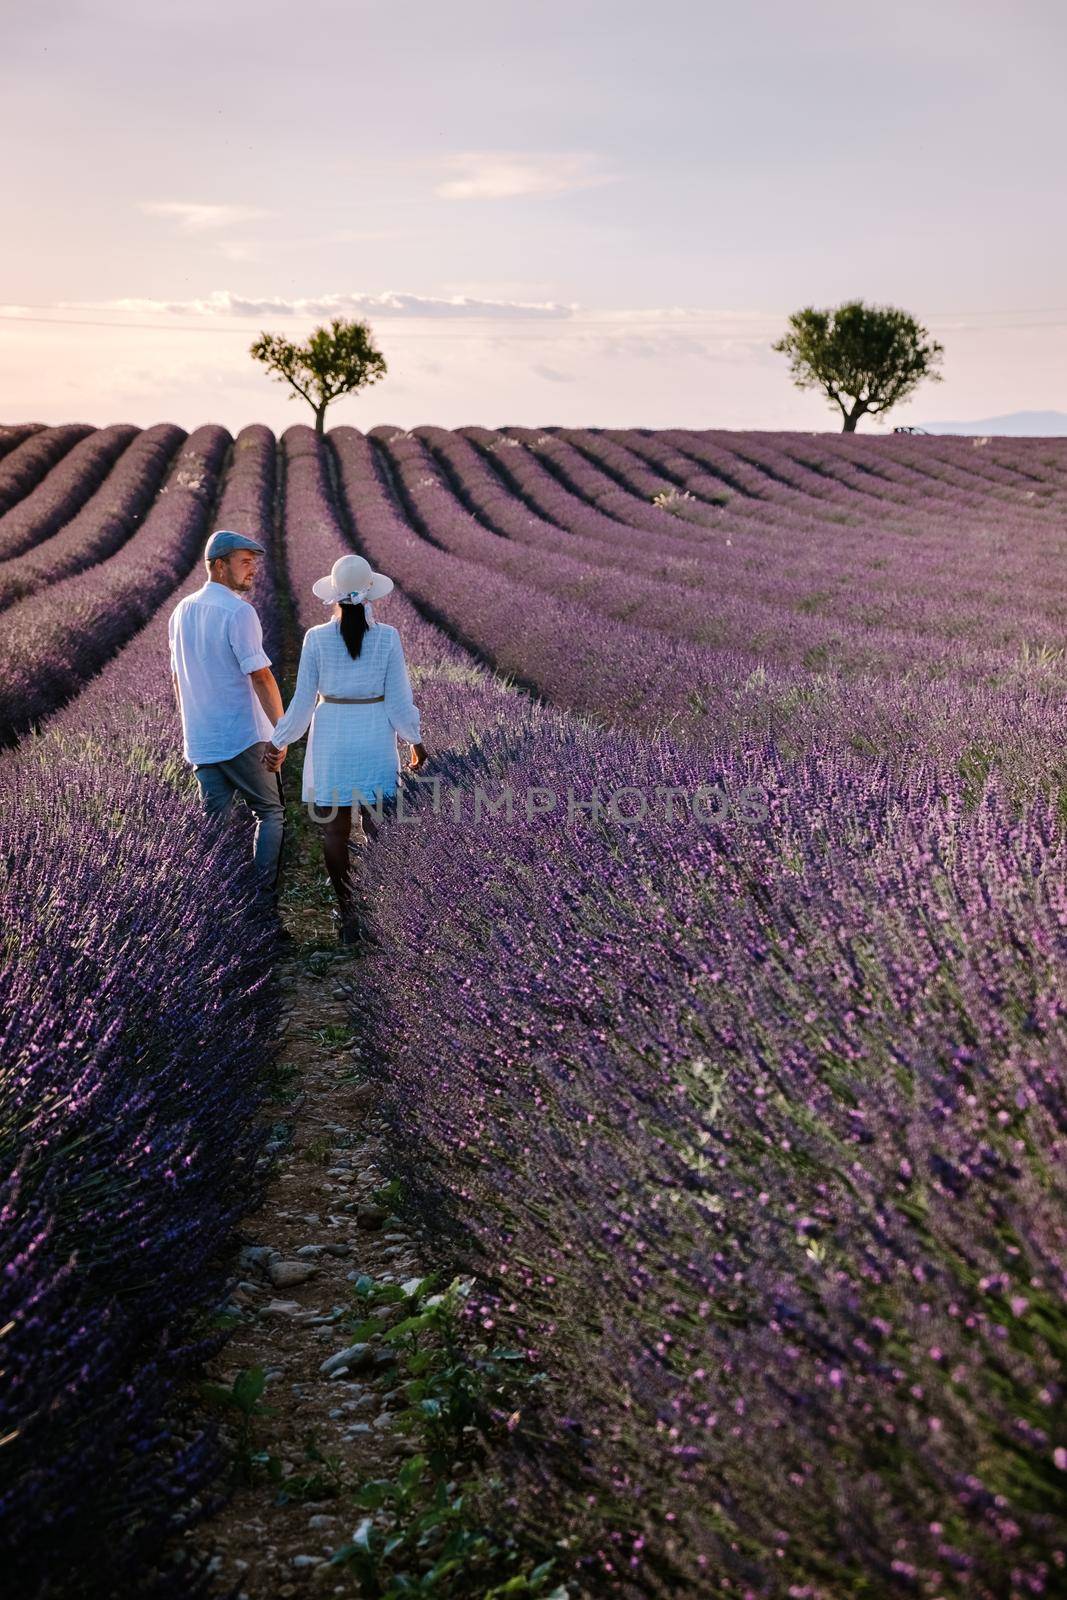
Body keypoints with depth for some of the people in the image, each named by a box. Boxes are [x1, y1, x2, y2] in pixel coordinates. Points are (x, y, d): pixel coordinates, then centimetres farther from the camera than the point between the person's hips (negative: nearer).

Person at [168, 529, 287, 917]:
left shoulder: (182, 611, 10)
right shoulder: (238, 611, -14)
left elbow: (177, 677, 16)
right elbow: (261, 677, -17)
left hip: (199, 740, 7)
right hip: (244, 738, -7)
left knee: (213, 818, 11)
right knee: (270, 812, 6)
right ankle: (265, 896, 2)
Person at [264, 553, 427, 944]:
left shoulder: (316, 638, -9)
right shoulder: (388, 637, -8)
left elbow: (303, 701, -6)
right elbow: (399, 699, -6)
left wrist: (279, 742, 7)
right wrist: (416, 741, 9)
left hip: (331, 737, 0)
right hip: (376, 736, 0)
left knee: (334, 828, 8)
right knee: (377, 824, 11)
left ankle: (348, 915, 10)